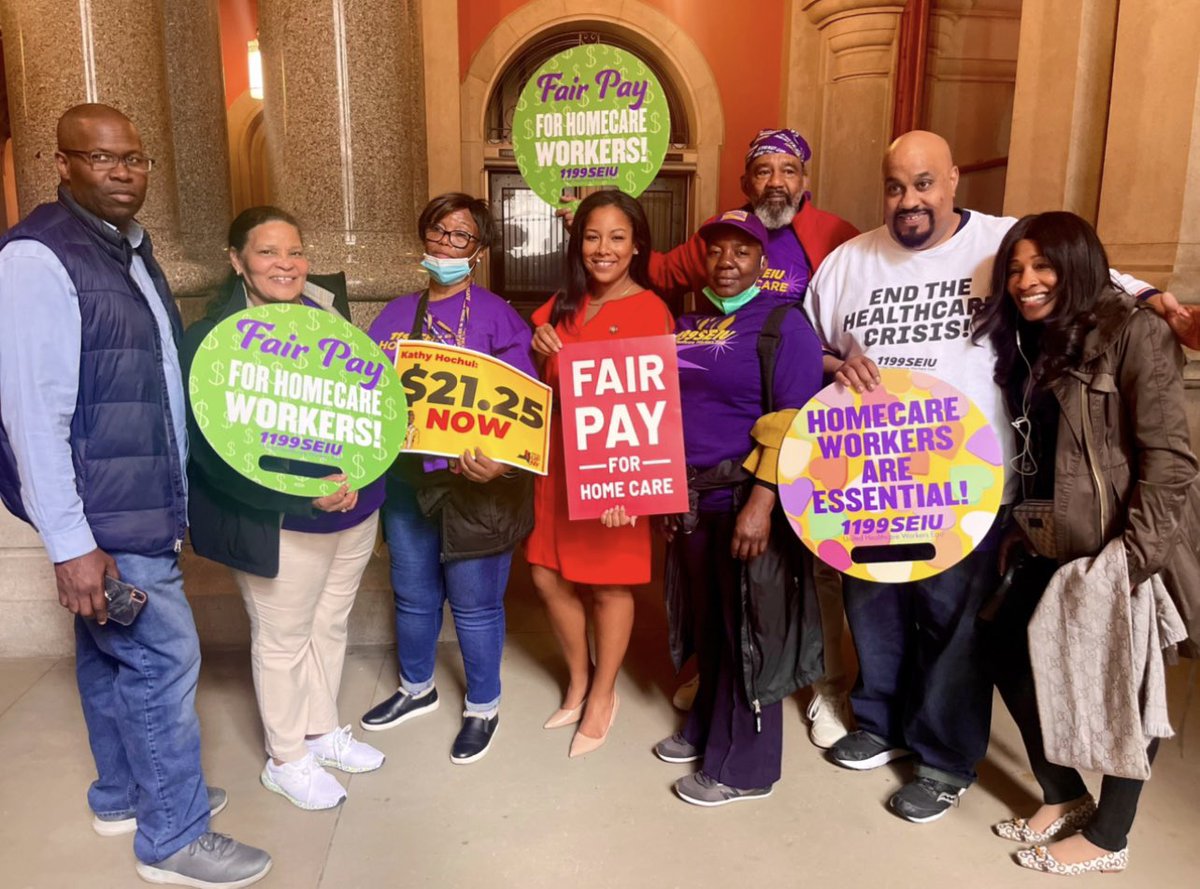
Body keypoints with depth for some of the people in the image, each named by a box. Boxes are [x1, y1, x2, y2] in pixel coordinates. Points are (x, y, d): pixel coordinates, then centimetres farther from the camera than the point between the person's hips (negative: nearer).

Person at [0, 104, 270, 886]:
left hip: (141, 501, 9)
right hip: (103, 514, -9)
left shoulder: (130, 248, 11)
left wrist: (172, 493, 17)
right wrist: (71, 543, -22)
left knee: (113, 654, 20)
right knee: (164, 657, -1)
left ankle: (123, 795, 37)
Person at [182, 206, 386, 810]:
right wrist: (307, 497, -28)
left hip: (354, 507, 6)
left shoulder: (327, 308, 2)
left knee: (330, 625, 20)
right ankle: (285, 760, 31)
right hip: (280, 525, -5)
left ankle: (322, 731, 41)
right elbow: (218, 453, -20)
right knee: (282, 640, 10)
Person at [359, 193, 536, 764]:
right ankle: (417, 689, 44)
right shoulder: (396, 315, 9)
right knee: (413, 594, 19)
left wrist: (503, 462, -27)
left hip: (476, 484, -5)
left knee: (474, 602, 7)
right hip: (407, 478, 5)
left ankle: (483, 707, 30)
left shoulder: (496, 317, -7)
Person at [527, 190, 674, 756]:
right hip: (560, 459, 6)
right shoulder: (563, 304, 9)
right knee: (549, 574, 11)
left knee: (610, 582, 8)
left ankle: (603, 694, 29)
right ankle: (578, 680, 35)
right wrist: (542, 353, -5)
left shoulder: (650, 311, -10)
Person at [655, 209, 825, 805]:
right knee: (708, 622, 19)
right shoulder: (686, 320, 12)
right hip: (691, 497, 6)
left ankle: (745, 765, 21)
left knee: (750, 632, 5)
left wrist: (762, 503, -22)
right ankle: (707, 728, 39)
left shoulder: (783, 322, -8)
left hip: (748, 499, -6)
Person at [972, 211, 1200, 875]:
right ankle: (1065, 796, 31)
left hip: (1123, 552, -8)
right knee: (1006, 649, 10)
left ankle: (1108, 838, 26)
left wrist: (1134, 557, -22)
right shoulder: (1024, 341, 9)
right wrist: (1018, 530, 8)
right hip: (1056, 546, 8)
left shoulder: (1133, 333, -14)